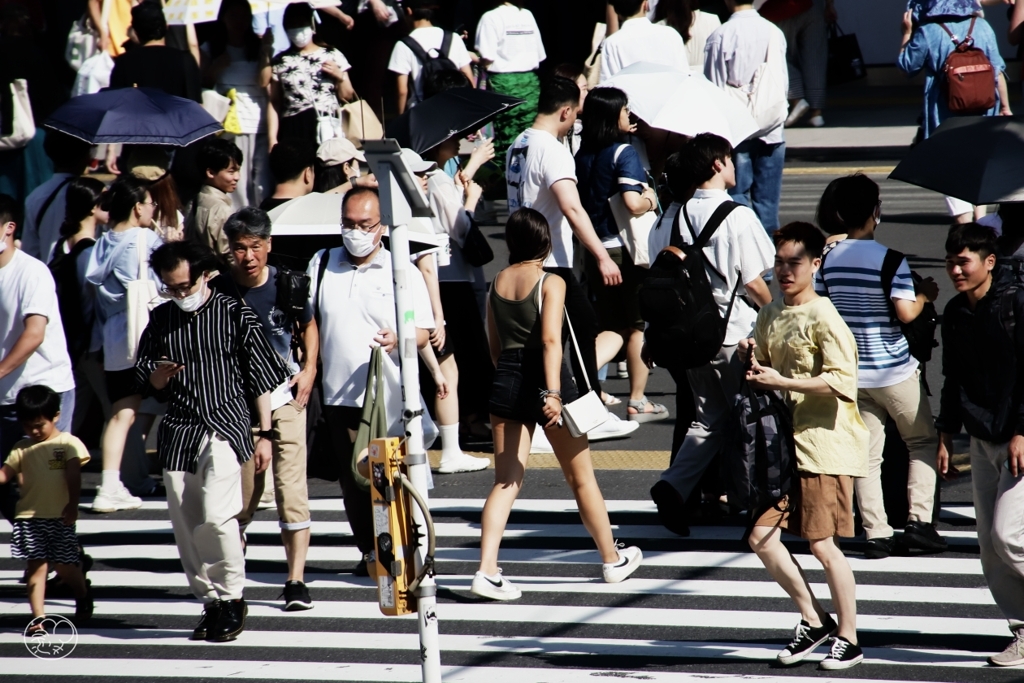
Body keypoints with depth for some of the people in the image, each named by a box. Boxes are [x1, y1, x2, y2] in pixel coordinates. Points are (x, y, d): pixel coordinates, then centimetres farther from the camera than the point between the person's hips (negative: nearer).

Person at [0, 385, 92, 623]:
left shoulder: (68, 443, 0)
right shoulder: (22, 449, 11)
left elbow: (74, 476, -7)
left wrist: (72, 504, -17)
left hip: (60, 517, -2)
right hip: (29, 517, 2)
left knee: (66, 566, 5)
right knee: (36, 566, -4)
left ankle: (83, 598, 34)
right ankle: (38, 617, -5)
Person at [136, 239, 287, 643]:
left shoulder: (235, 314, -1)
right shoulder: (161, 320, 10)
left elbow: (262, 378, 2)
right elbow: (145, 380, 16)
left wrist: (265, 434, 0)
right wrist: (157, 376, -8)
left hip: (224, 427, -5)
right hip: (178, 431, 5)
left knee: (215, 515, -20)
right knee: (186, 527, 4)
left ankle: (232, 598, -5)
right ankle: (210, 603, 16)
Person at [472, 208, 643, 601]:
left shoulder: (496, 284, 8)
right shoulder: (551, 284, -9)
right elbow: (551, 340, -21)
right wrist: (553, 394, -27)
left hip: (506, 380, 4)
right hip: (544, 378, -4)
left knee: (505, 481, 3)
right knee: (581, 477, 11)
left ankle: (487, 570, -12)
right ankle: (613, 560, 25)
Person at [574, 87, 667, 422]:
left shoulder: (584, 155, 6)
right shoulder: (624, 153, -14)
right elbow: (633, 203, -25)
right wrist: (651, 200, -5)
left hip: (594, 252, 6)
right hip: (626, 248, -6)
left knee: (613, 327, 14)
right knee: (638, 325, 10)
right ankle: (638, 401, 17)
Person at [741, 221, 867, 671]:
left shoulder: (823, 319, -11)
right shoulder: (769, 316, 13)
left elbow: (843, 382, -20)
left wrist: (780, 381, -21)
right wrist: (752, 366, 1)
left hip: (824, 445, -7)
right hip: (783, 443, 7)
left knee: (822, 544, -3)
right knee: (761, 537, 1)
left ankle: (848, 639, 10)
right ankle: (813, 621, 16)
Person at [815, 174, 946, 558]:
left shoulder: (828, 259, 0)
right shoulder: (889, 259, -15)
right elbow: (905, 312, -19)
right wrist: (925, 295, 0)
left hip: (851, 371, 4)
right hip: (893, 371, -4)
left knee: (867, 455, 8)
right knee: (923, 441, 13)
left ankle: (876, 533, 3)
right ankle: (919, 520, 4)